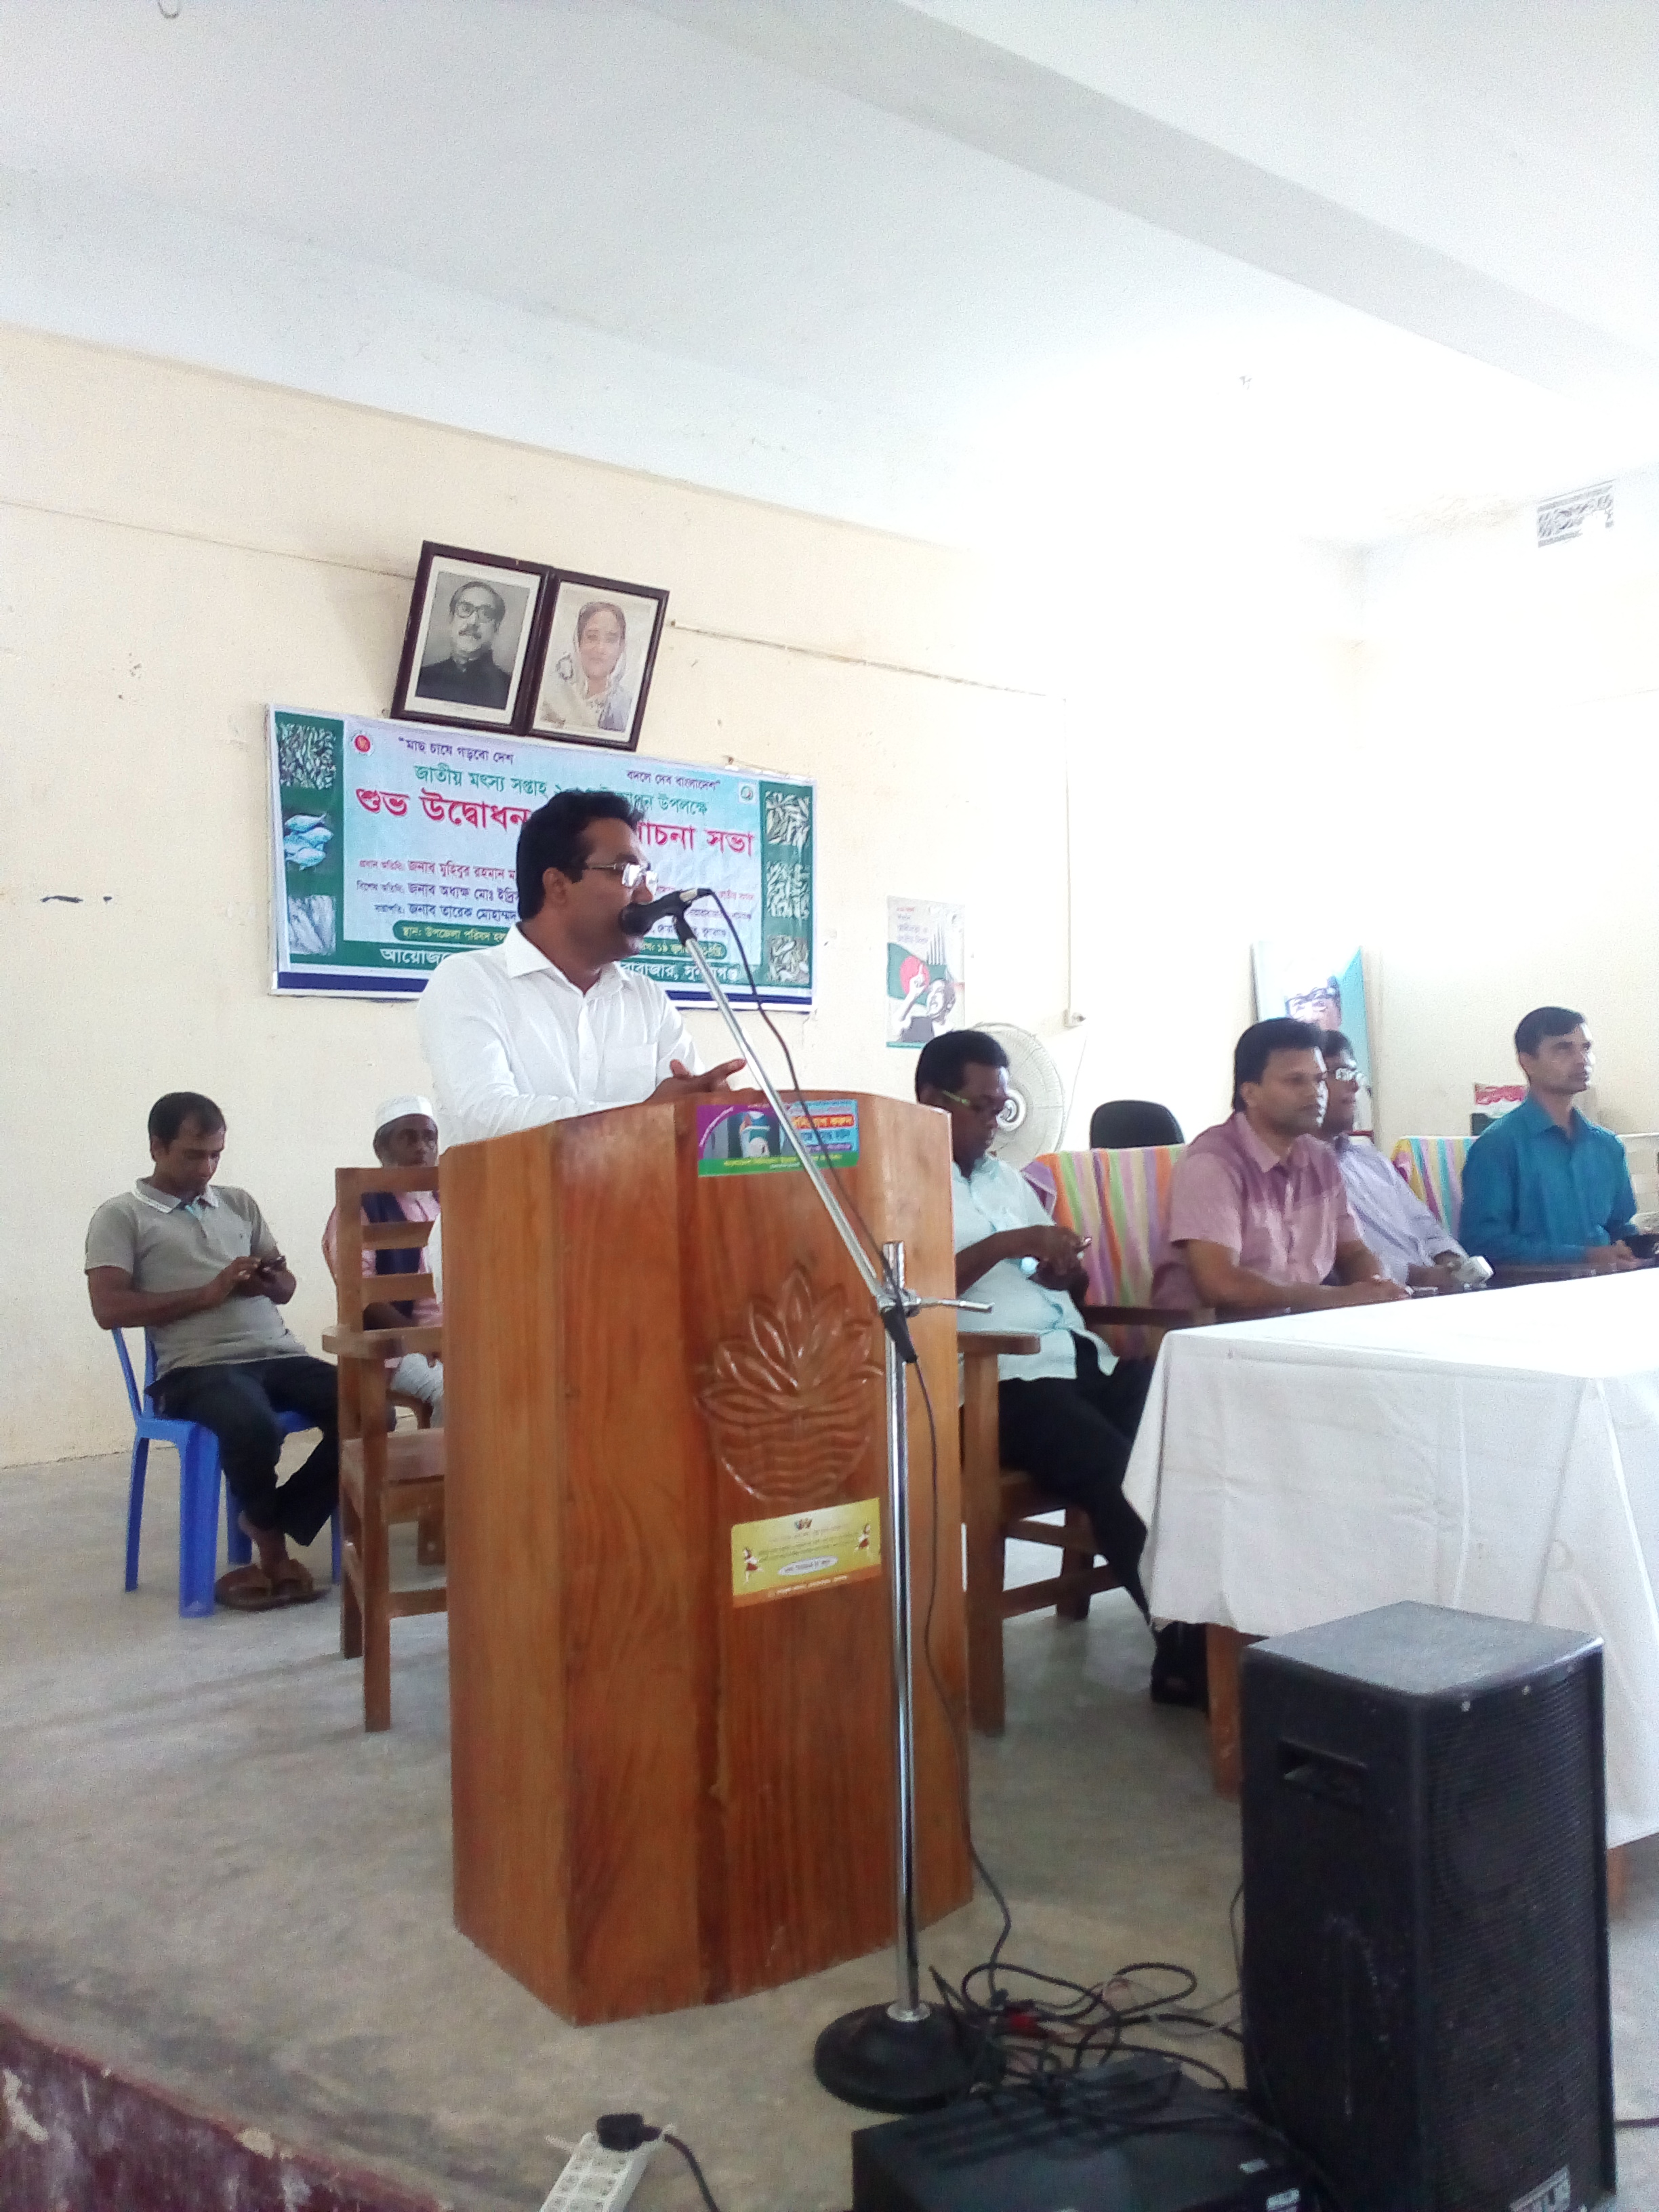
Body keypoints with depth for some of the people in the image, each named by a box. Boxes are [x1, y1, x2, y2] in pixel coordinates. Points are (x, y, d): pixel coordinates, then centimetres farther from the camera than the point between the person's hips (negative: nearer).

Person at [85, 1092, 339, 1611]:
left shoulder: (239, 1203, 22)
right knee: (254, 1429, -37)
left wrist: (270, 1283, -2)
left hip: (279, 1355, 5)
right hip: (197, 1368, -5)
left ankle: (271, 1532, -2)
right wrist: (208, 1293, -11)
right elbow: (109, 1309, -6)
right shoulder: (121, 1216, 7)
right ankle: (274, 1548, -1)